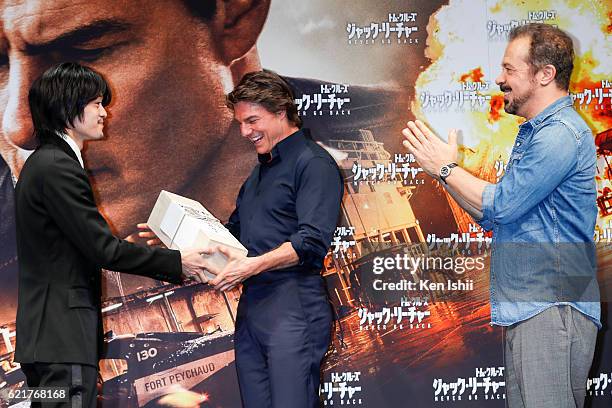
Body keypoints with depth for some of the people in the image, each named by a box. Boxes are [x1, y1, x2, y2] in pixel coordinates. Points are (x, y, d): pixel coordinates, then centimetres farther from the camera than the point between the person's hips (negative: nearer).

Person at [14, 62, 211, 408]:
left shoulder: (44, 163, 17)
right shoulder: (58, 168, -15)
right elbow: (103, 248, -16)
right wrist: (176, 263, -8)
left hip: (46, 336, 11)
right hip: (64, 339, -11)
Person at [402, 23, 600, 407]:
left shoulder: (561, 133, -14)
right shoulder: (535, 132, 21)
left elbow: (500, 204, -17)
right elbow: (496, 216, 19)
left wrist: (446, 168, -3)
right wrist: (444, 169, 10)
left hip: (553, 308, -11)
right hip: (525, 309, 11)